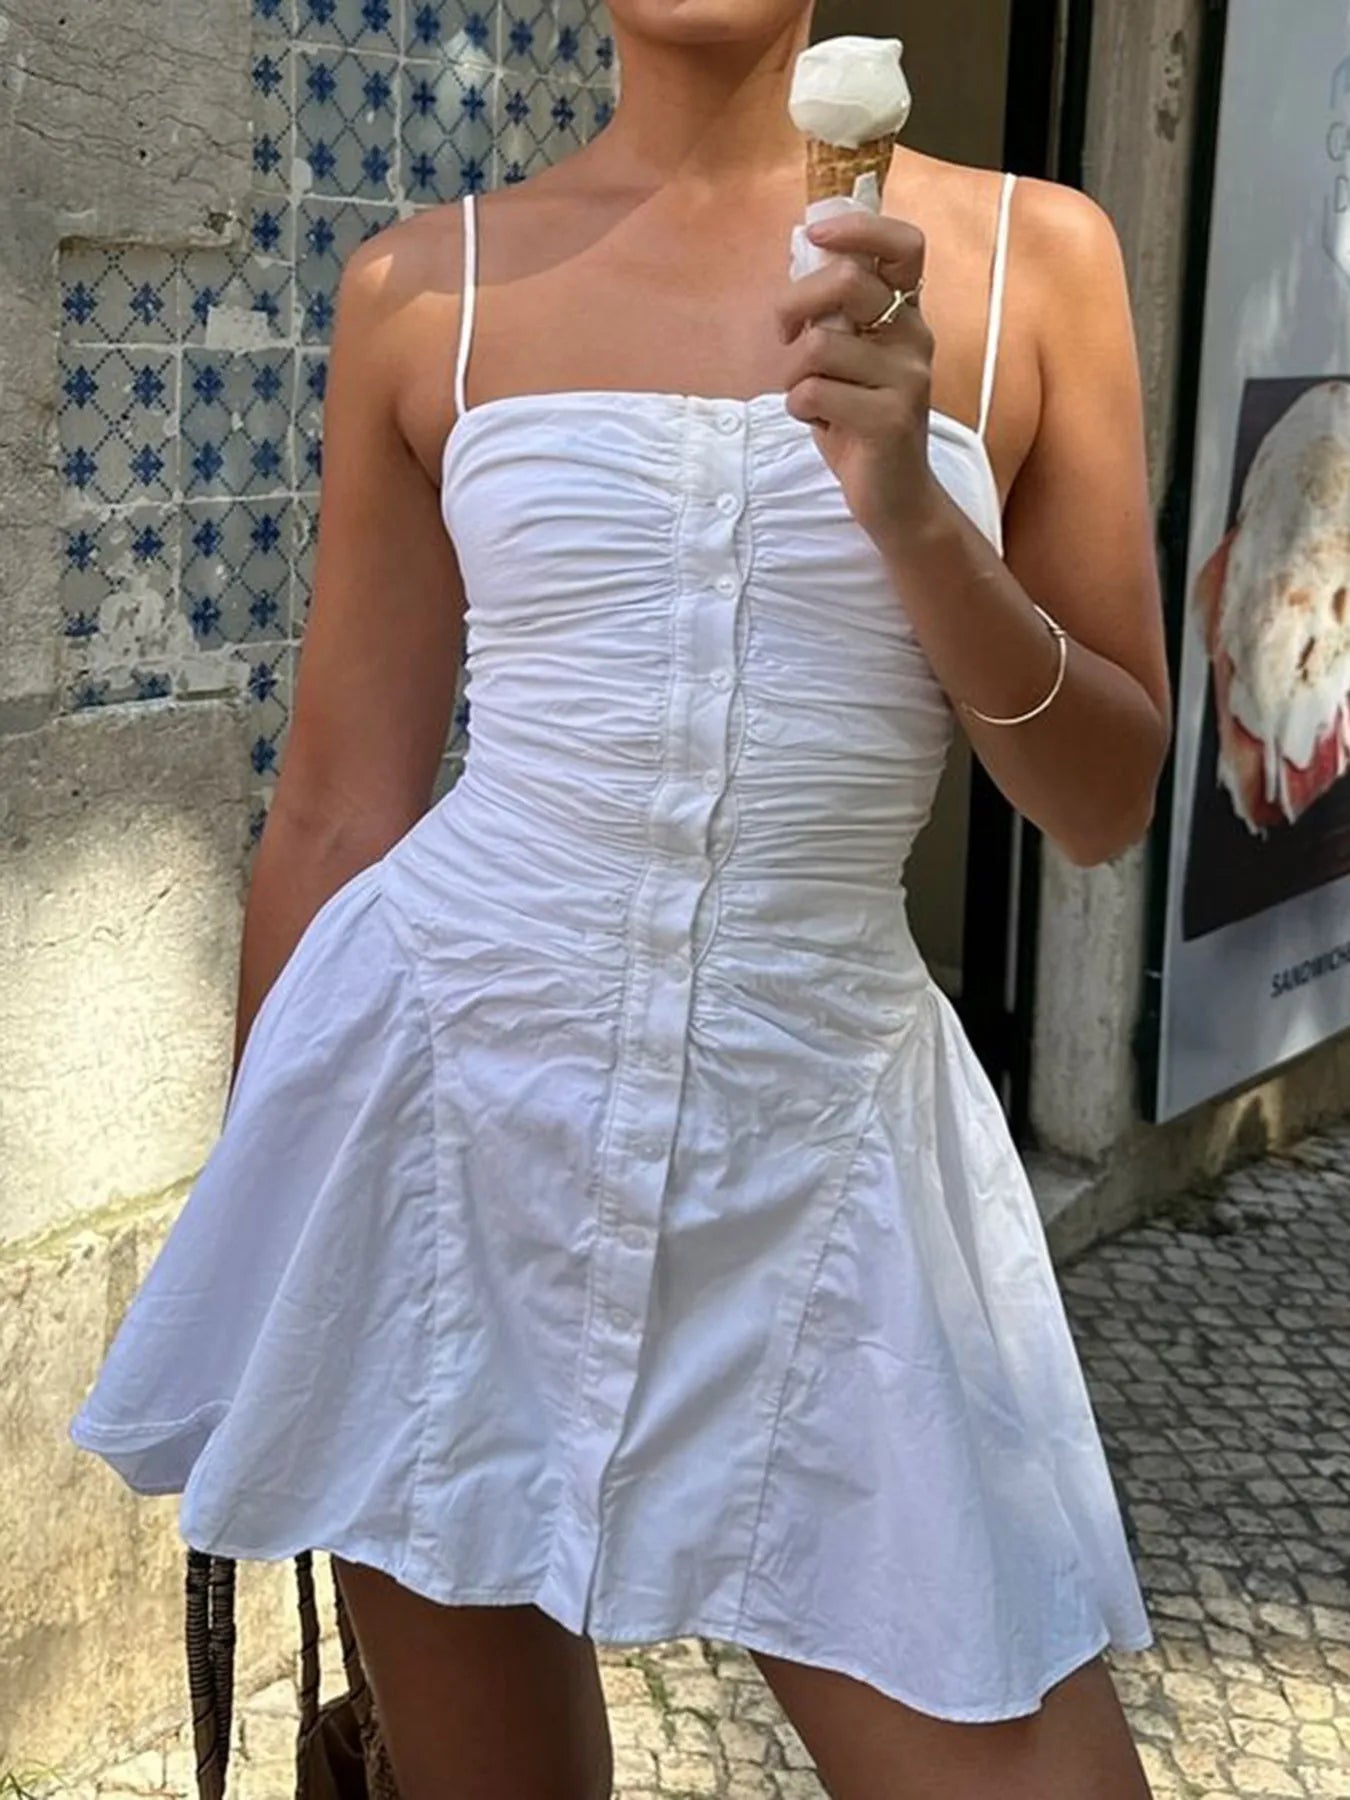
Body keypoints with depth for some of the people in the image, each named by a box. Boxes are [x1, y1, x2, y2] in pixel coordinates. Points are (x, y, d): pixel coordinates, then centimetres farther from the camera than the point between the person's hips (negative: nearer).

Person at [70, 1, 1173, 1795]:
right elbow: (336, 808, 6)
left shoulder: (1029, 252, 1)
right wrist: (263, 1223, 10)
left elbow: (1111, 802, 3)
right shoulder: (428, 285, 2)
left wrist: (914, 516, -14)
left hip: (825, 1142, 0)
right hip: (445, 1095, 0)